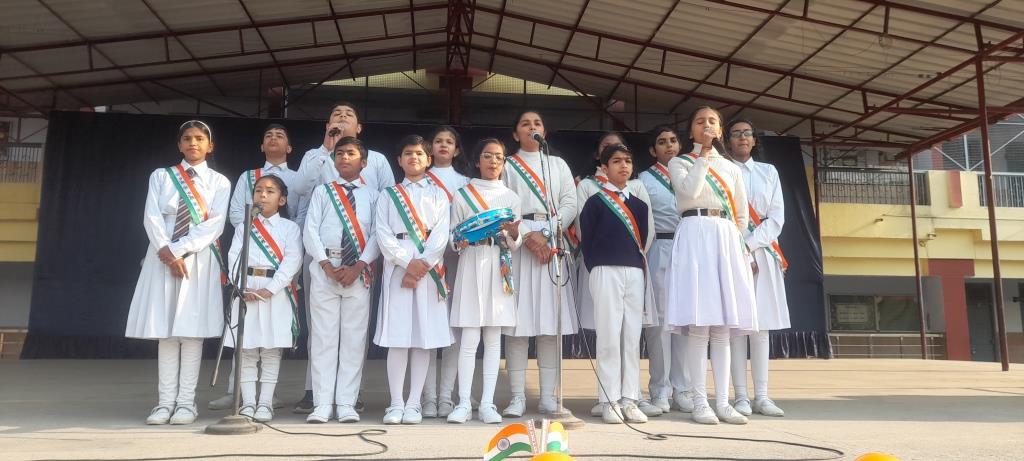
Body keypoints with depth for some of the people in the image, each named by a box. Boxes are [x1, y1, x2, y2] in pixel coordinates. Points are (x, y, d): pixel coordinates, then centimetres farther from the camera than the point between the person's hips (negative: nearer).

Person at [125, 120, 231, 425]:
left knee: (192, 330, -3)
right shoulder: (161, 176, 11)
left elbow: (214, 224, -5)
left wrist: (180, 250, -14)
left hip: (199, 259, -2)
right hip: (163, 256, 2)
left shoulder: (219, 182, 6)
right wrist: (168, 253, -14)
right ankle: (165, 402, 5)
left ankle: (186, 402, 2)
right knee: (164, 330, 0)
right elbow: (152, 218, 0)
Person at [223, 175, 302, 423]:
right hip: (246, 291, 2)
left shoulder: (290, 228, 5)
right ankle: (248, 403, 9)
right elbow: (234, 258, 3)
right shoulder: (243, 227, 12)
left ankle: (265, 403, 8)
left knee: (271, 350, 2)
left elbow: (292, 261, -6)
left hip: (277, 292, -2)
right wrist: (243, 287, -11)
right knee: (245, 349, 3)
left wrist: (270, 289, -15)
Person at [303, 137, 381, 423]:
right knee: (323, 335, 0)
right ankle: (323, 404, 5)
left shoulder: (372, 196, 10)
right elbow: (310, 230, 3)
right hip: (324, 268, 0)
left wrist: (358, 266, -11)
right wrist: (327, 265, -9)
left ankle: (346, 404, 6)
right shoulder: (322, 192, 11)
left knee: (354, 337, 0)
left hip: (359, 271, 0)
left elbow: (377, 235, 1)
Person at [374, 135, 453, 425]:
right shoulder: (388, 195, 13)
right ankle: (396, 403, 4)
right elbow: (383, 234, 1)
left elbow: (441, 235, 0)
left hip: (429, 269, 0)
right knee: (397, 338, -3)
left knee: (424, 337, 0)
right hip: (397, 267, 0)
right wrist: (407, 262, -12)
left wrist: (422, 266, -12)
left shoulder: (438, 195, 12)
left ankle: (414, 403, 7)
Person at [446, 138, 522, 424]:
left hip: (499, 269, 2)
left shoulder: (510, 197, 13)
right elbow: (453, 239, 8)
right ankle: (464, 403, 1)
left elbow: (515, 244, 11)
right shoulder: (462, 195, 8)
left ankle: (487, 403, 6)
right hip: (471, 267, -2)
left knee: (493, 339, 1)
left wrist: (513, 233, -11)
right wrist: (462, 240, -14)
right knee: (469, 339, -6)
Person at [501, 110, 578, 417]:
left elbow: (569, 204, 7)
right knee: (518, 321, -6)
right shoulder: (507, 166, 13)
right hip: (517, 244, -2)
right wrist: (526, 235, -13)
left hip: (552, 243, 2)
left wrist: (545, 235, -8)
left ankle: (548, 396, 2)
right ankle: (518, 397, -3)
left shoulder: (558, 164, 19)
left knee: (551, 321, -2)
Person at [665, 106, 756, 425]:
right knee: (698, 324, -9)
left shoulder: (731, 168, 20)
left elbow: (742, 215, 21)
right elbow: (690, 191, -12)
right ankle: (700, 401, -5)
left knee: (722, 326, 2)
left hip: (726, 240, 4)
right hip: (694, 237, -4)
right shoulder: (679, 163, 9)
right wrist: (703, 154, -8)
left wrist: (733, 242, 15)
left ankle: (723, 402, 5)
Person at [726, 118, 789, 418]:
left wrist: (751, 244, -9)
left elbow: (776, 217, 6)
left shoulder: (768, 172, 15)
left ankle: (761, 396, 6)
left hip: (762, 252, 3)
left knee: (761, 326, 2)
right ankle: (741, 396, -3)